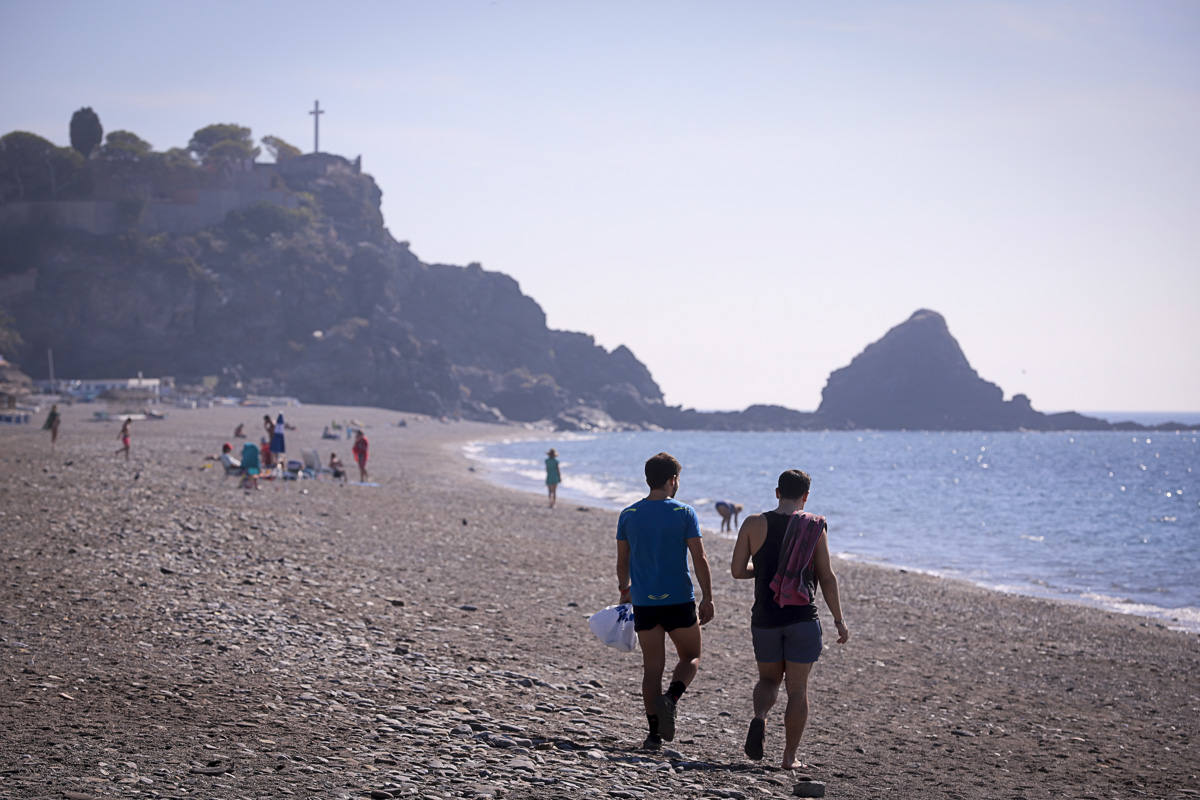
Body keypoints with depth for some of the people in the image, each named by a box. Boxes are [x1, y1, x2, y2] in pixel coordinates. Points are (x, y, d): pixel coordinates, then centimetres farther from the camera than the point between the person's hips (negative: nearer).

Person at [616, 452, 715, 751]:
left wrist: (624, 590, 26)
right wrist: (707, 598, -2)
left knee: (652, 667, 8)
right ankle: (671, 698, -15)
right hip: (679, 601, -3)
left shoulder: (628, 516, 3)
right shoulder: (684, 513, -6)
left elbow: (622, 561, 10)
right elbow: (700, 559, -8)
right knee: (691, 658, 14)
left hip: (643, 603, 3)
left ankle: (654, 733, 4)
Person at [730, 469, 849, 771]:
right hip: (802, 617, -2)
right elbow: (826, 577, -3)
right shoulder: (814, 526, -3)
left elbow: (737, 570, 0)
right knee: (797, 688, 7)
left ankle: (759, 716, -9)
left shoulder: (754, 524, 1)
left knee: (769, 678, 21)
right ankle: (790, 757, 7)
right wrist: (839, 621, 4)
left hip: (765, 618, 2)